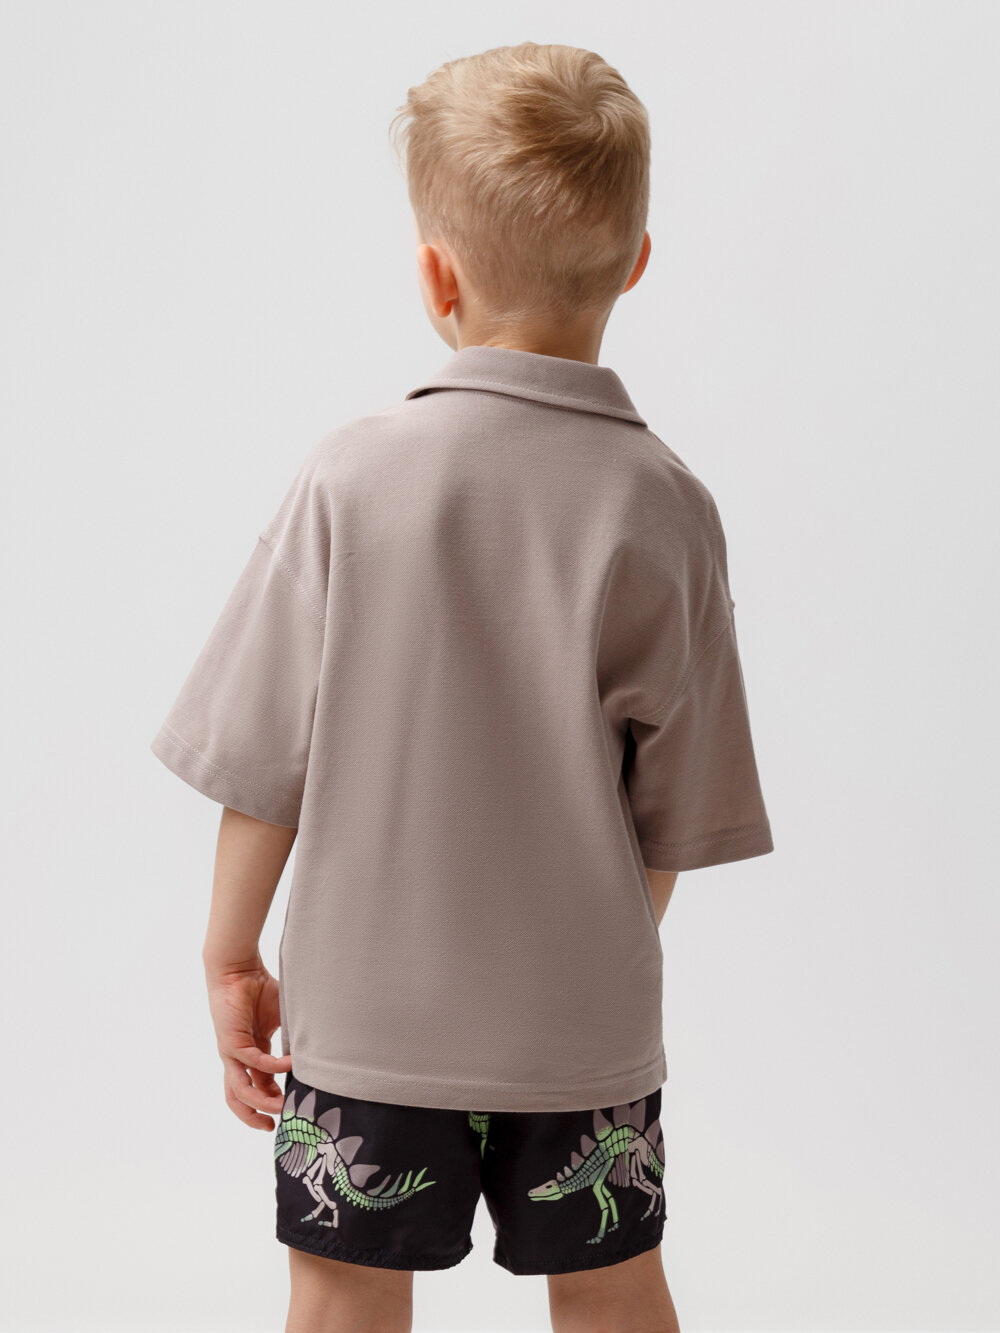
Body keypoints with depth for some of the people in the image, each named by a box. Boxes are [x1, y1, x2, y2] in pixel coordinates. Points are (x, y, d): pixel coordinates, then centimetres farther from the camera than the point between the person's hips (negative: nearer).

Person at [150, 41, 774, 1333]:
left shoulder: (351, 475, -14)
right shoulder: (667, 507, -10)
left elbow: (265, 753, -8)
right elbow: (674, 810, -3)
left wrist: (230, 955, 6)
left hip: (370, 999, -1)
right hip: (583, 1013, 1)